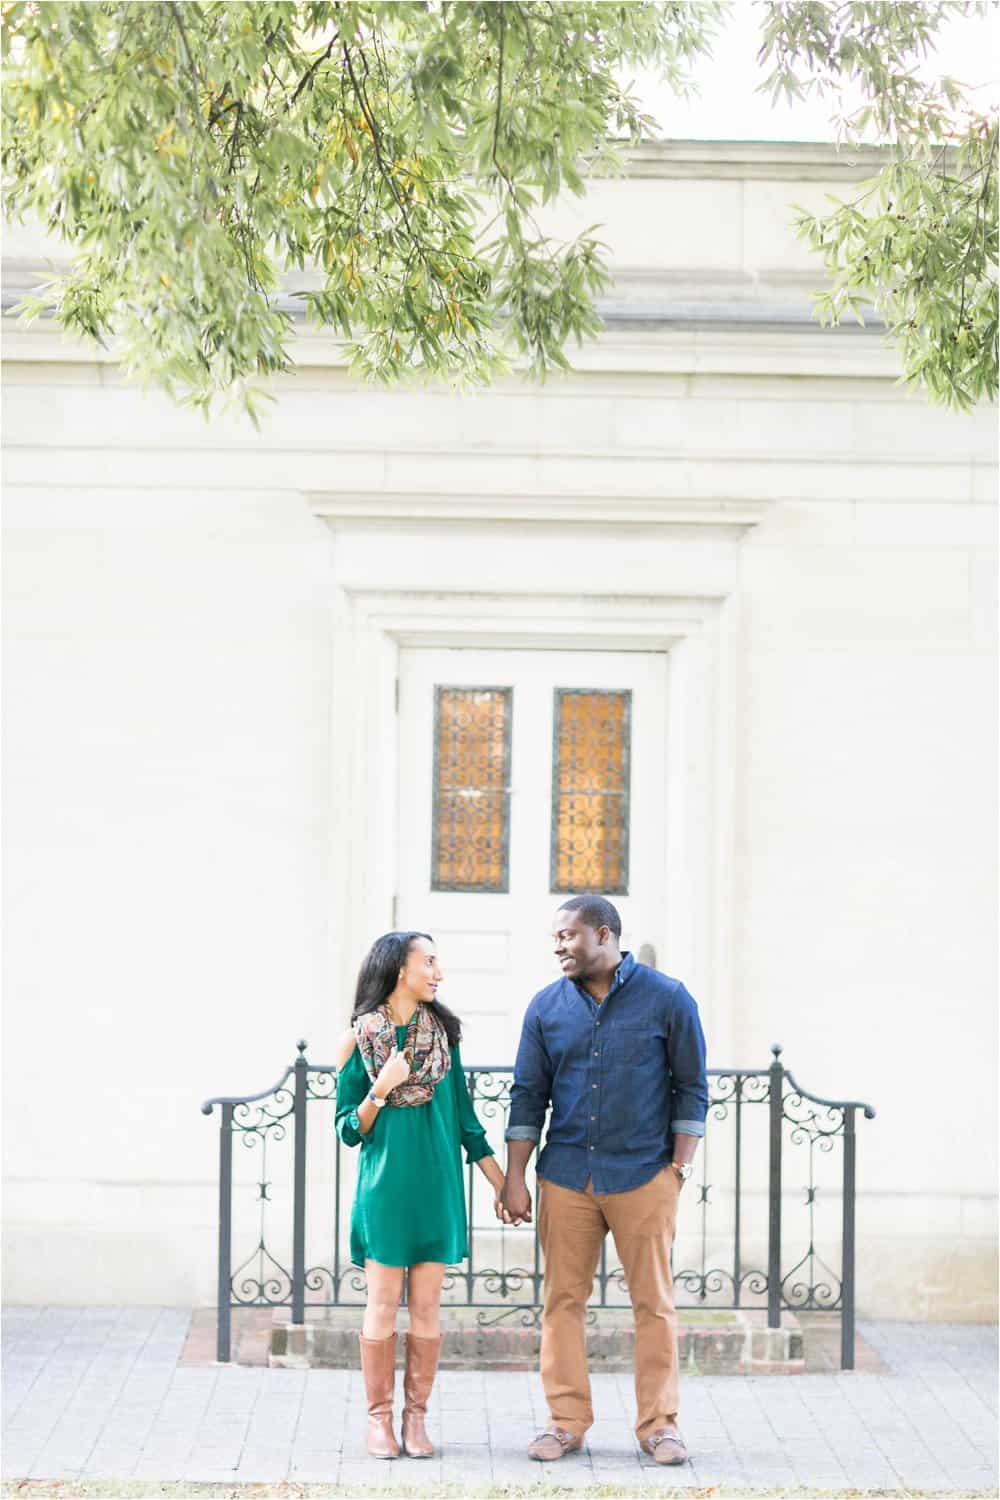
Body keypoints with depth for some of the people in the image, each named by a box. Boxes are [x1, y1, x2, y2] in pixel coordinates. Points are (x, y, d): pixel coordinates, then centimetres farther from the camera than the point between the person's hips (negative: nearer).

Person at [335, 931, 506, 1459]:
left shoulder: (443, 1032, 7)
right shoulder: (360, 1038, -2)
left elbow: (464, 1115, 12)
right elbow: (348, 1129, -1)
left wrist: (501, 1183, 10)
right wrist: (380, 1090, -18)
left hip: (437, 1183, 3)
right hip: (384, 1183, -3)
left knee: (426, 1306, 3)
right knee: (383, 1303, -1)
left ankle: (416, 1418, 11)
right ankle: (378, 1419, 8)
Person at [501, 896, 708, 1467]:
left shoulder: (666, 998, -1)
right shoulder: (547, 1007, 6)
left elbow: (692, 1089, 2)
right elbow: (528, 1095, 8)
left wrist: (679, 1168, -4)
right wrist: (515, 1178, 3)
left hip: (643, 1177, -2)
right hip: (566, 1176, 3)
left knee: (654, 1302, 1)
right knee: (563, 1300, 2)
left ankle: (659, 1424, 8)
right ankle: (567, 1421, 10)